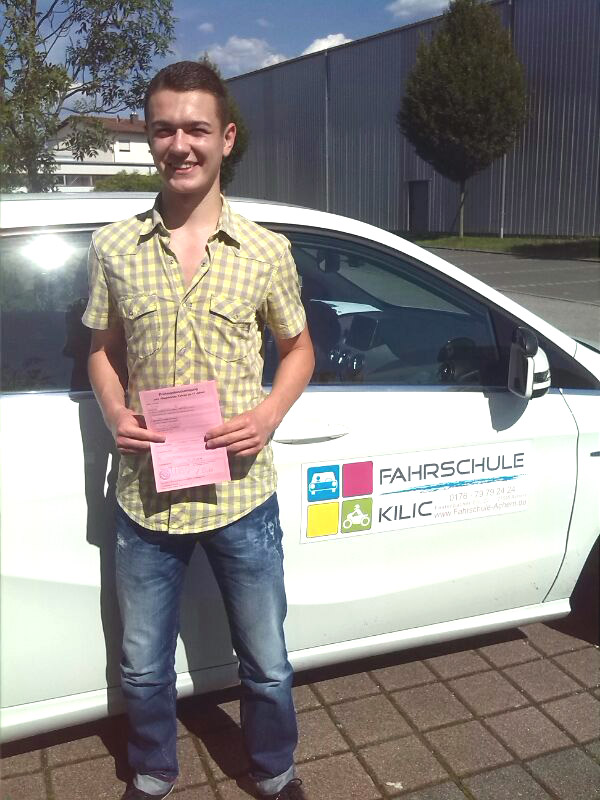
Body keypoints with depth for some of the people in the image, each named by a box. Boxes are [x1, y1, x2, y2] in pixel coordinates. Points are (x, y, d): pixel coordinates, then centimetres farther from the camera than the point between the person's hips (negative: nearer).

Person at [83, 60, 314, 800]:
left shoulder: (266, 252, -4)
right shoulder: (113, 247, -1)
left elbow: (298, 348, 7)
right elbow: (102, 349, 10)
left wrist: (269, 414, -12)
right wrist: (115, 415, -10)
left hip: (243, 499, -1)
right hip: (145, 499, 1)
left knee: (266, 664, 16)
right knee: (143, 668, 19)